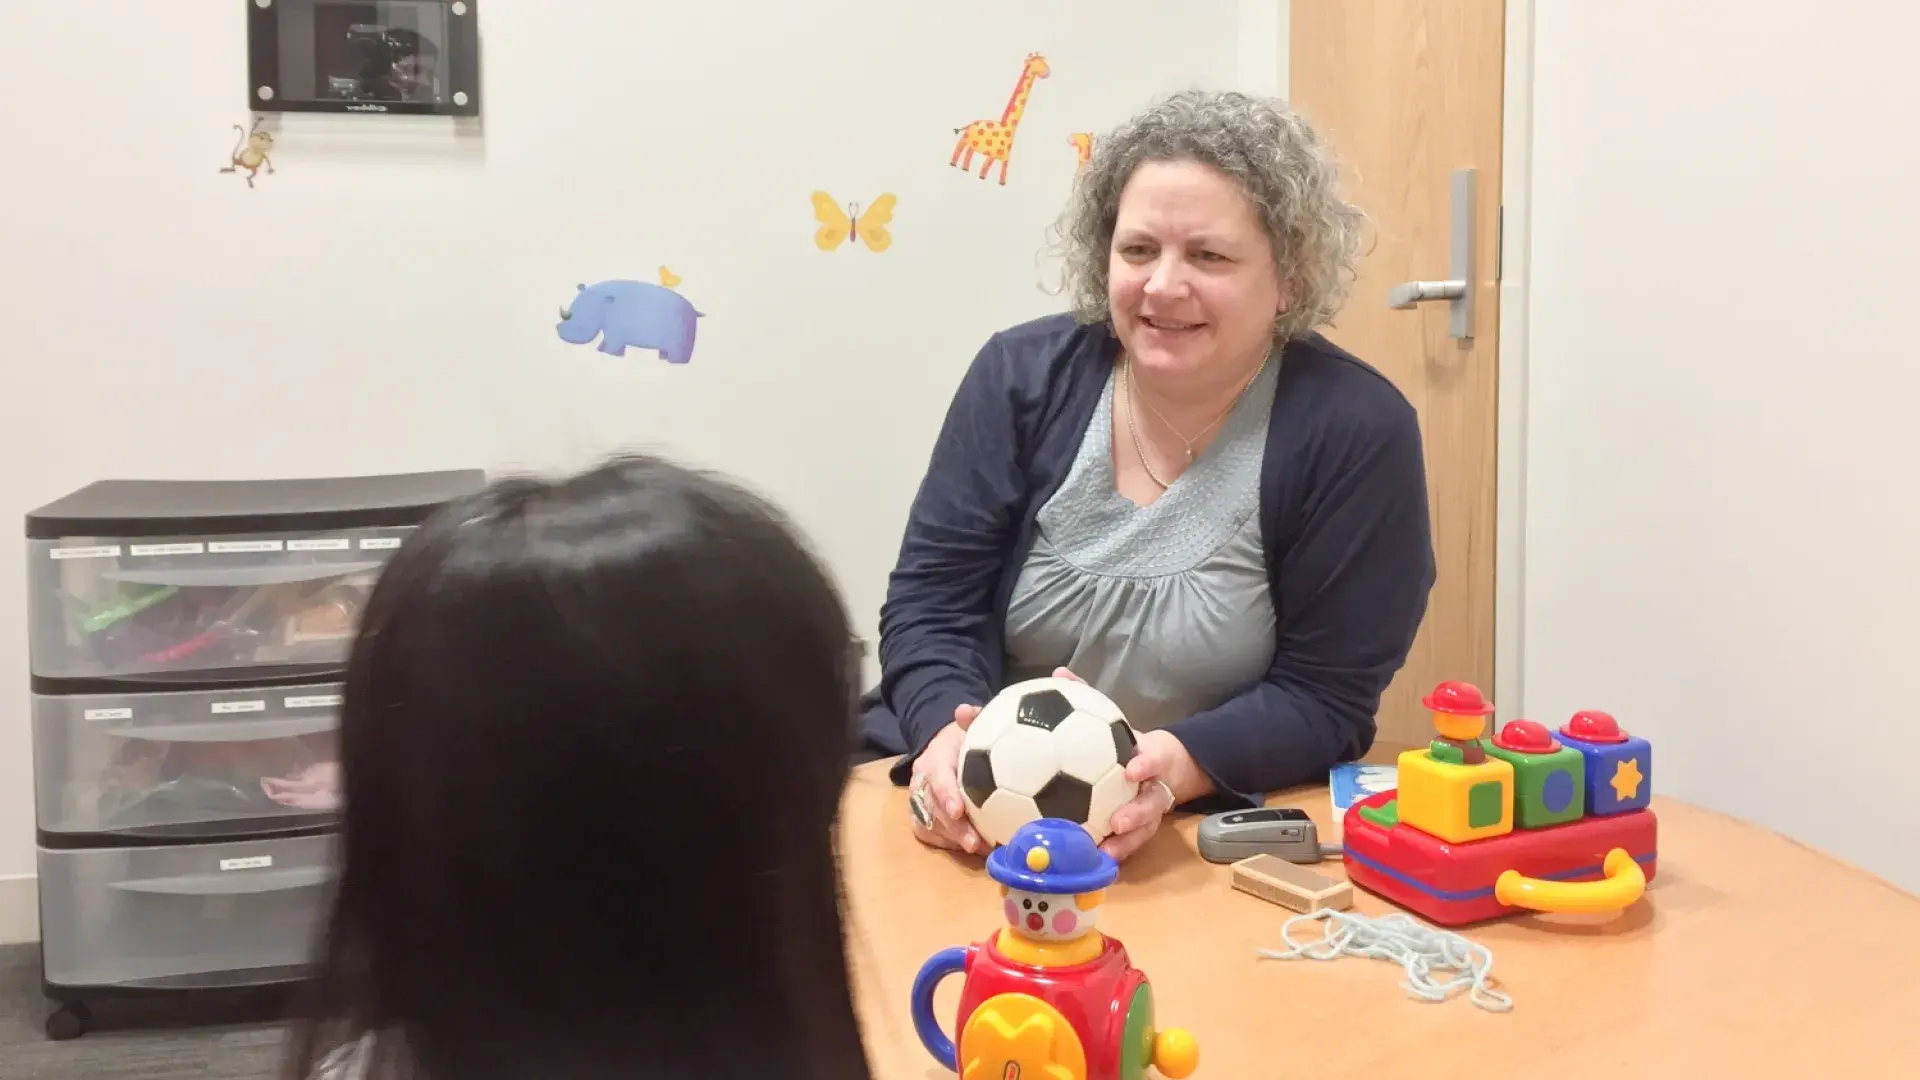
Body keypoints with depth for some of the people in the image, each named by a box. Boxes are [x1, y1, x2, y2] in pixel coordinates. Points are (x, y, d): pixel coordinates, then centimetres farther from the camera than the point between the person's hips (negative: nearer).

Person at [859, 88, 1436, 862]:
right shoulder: (1022, 375, -2)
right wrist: (949, 735, -23)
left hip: (1211, 831, -1)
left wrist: (1178, 768, -26)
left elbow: (1324, 697, -8)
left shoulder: (1356, 431, -8)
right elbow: (931, 602, -2)